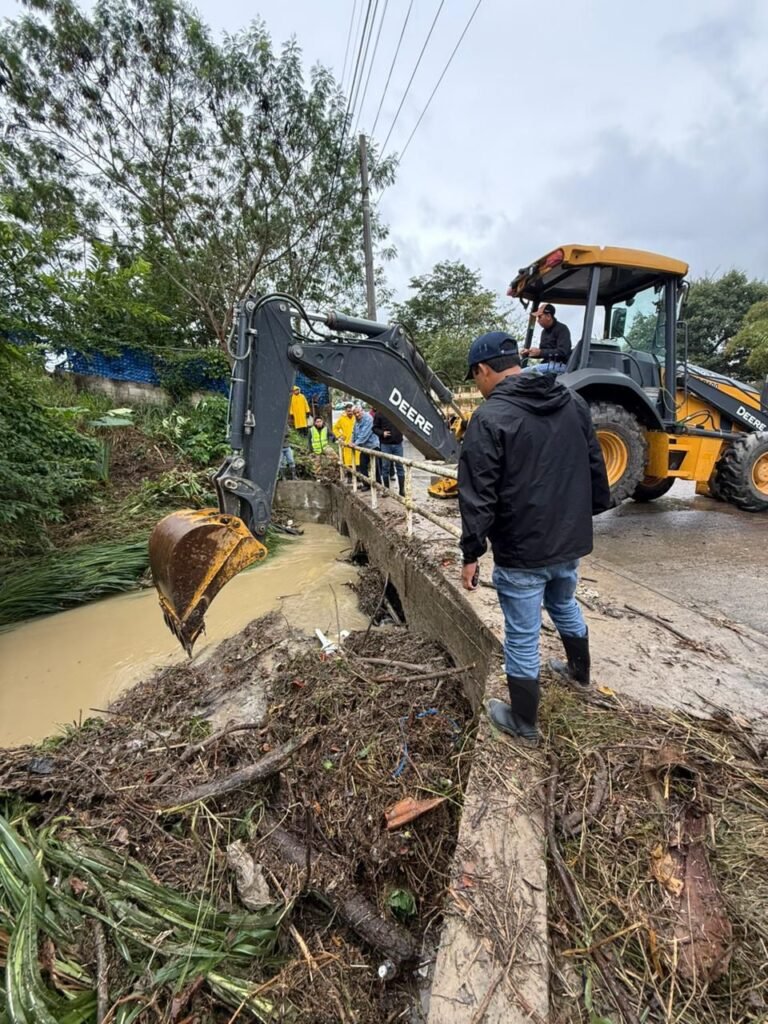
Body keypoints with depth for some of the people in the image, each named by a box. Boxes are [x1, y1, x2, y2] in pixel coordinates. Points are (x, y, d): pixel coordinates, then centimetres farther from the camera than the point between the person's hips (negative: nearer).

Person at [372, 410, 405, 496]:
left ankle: (402, 490, 12)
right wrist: (382, 433, -14)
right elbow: (375, 428, 3)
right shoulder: (379, 414, 0)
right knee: (385, 467, 5)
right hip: (385, 444, -1)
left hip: (398, 443, 1)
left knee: (400, 466, 4)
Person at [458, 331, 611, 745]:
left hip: (522, 550, -7)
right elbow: (595, 466, 12)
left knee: (522, 638, 9)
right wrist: (593, 510, 25)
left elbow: (478, 496, -18)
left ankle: (523, 723, 28)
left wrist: (471, 553, -10)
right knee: (564, 605, 32)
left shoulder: (489, 417, -17)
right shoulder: (573, 401, 5)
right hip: (570, 540, 8)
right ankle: (579, 671, 56)